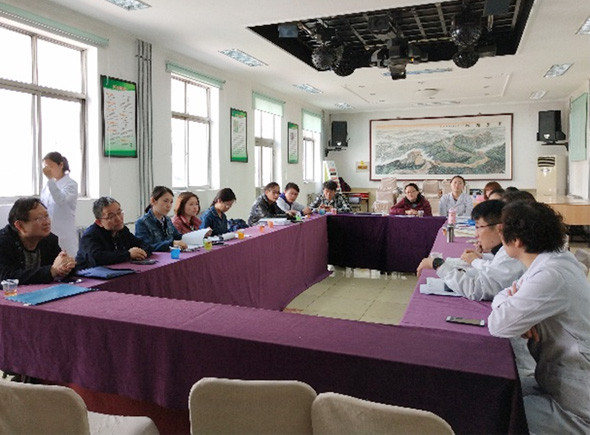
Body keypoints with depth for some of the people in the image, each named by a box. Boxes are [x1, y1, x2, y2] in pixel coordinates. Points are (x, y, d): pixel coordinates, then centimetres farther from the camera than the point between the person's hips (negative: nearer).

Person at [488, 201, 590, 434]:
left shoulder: (551, 276, -29)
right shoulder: (554, 259, 2)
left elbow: (498, 326, -30)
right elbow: (505, 294, 10)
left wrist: (506, 300, -9)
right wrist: (512, 307, -13)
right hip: (554, 380, 9)